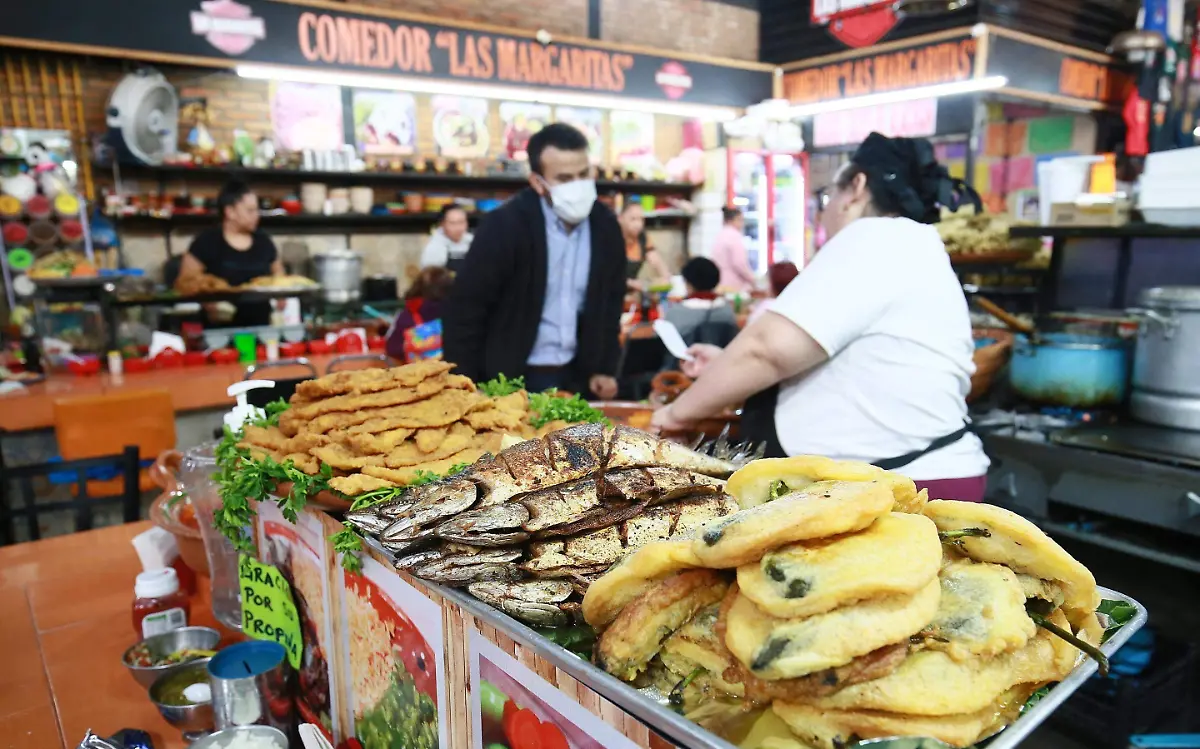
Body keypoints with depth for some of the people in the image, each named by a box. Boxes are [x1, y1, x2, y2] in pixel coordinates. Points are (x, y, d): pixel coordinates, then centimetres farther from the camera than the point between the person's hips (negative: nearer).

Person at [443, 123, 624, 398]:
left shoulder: (605, 226, -2)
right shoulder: (506, 224, -17)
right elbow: (466, 307, -14)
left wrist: (604, 369, 6)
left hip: (576, 377, 5)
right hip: (510, 380, -4)